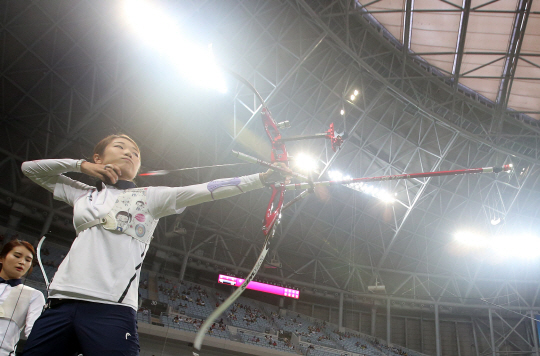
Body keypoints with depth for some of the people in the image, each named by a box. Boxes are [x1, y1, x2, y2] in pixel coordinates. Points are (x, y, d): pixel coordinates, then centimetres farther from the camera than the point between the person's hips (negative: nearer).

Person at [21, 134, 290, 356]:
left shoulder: (150, 196, 14)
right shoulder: (83, 194, 23)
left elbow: (206, 190, 4)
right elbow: (30, 168, 30)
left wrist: (266, 177, -4)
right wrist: (80, 165, 14)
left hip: (112, 309, -3)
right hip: (61, 304, 4)